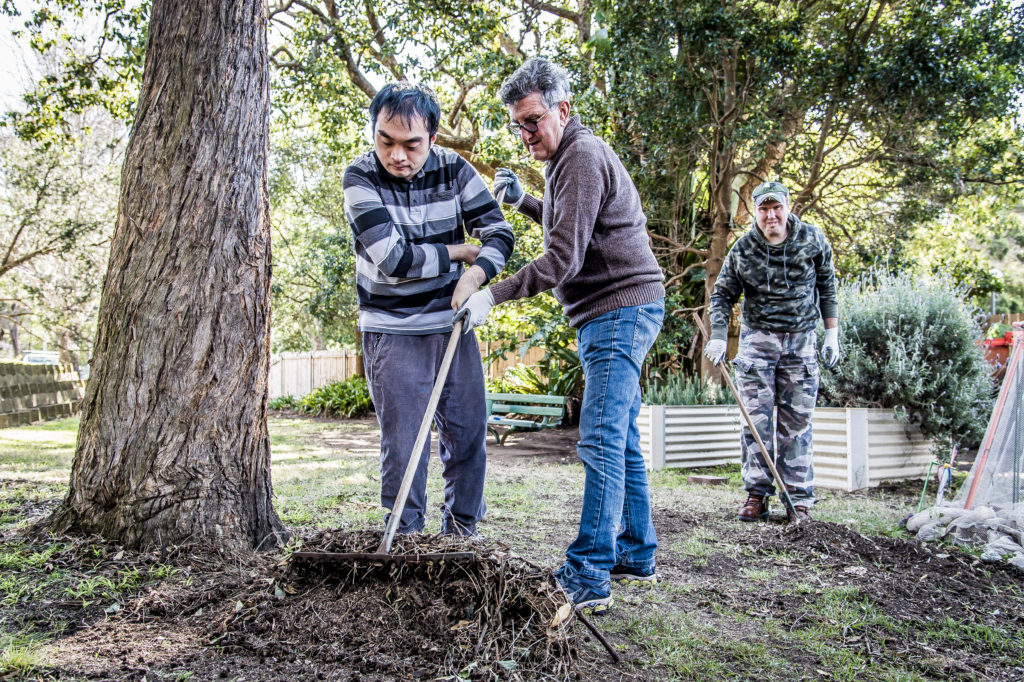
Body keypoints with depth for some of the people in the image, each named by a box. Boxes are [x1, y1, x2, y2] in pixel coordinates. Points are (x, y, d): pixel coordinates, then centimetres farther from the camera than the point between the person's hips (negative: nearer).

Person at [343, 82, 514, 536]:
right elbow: (394, 259, -21)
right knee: (403, 443, -2)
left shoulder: (454, 170, -2)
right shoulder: (360, 178, -12)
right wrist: (459, 252, -10)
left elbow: (499, 232, -5)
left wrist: (475, 274, -24)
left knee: (468, 433, 8)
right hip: (393, 332, -3)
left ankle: (461, 534, 24)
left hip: (453, 324, 4)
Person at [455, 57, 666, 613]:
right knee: (620, 439, 12)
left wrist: (493, 295, -19)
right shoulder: (569, 157, 21)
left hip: (621, 309, -11)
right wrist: (523, 201, 23)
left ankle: (588, 578, -12)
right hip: (613, 315, 11)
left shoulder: (582, 156, -12)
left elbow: (564, 258, -21)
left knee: (602, 441, -14)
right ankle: (637, 556, 21)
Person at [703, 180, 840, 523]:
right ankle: (757, 493, 4)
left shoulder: (813, 240, -2)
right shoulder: (743, 249, -4)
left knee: (796, 421, 1)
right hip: (757, 338, 0)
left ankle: (799, 497, 8)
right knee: (756, 419, -3)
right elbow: (723, 294, 3)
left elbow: (827, 287, 8)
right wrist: (718, 337, -10)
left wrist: (831, 334, 4)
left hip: (800, 340, 0)